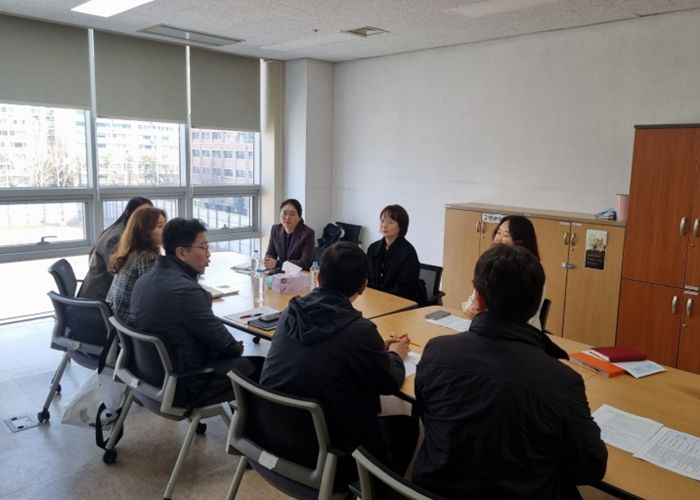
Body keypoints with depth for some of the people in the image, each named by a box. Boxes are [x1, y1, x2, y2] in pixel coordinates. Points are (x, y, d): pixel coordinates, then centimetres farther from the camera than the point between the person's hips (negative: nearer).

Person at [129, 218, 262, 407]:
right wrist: (238, 348, 3)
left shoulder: (146, 279, 2)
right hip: (184, 386, -9)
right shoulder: (186, 290, -28)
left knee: (238, 360, 21)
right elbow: (223, 342, -17)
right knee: (259, 368, 2)